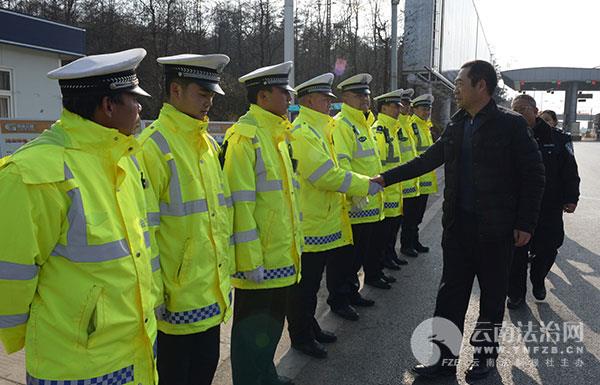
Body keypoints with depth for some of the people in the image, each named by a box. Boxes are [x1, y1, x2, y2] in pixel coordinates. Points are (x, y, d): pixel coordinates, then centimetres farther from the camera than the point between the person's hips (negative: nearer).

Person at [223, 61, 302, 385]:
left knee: (273, 323, 23)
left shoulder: (278, 133, 13)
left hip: (282, 256, 9)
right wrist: (250, 260, -20)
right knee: (253, 331, 8)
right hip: (259, 261, -9)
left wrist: (296, 241, 18)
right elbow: (240, 203, -20)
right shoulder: (245, 134, -15)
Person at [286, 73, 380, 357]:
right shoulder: (301, 133, -18)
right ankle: (301, 337, 19)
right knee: (305, 286, 4)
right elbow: (328, 175, -24)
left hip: (325, 222, 10)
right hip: (310, 225, -10)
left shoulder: (318, 129, 16)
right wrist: (365, 186, -15)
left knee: (311, 284, 20)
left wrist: (357, 188, 14)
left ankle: (309, 328, 33)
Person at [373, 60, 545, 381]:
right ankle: (445, 357, 20)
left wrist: (525, 224, -10)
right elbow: (427, 160, 12)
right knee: (450, 292, 8)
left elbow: (534, 175, -8)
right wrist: (386, 178, 7)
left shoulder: (510, 124, -8)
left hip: (496, 227, -5)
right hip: (459, 223, 5)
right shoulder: (456, 126, 8)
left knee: (492, 294, 12)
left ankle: (485, 354, 31)